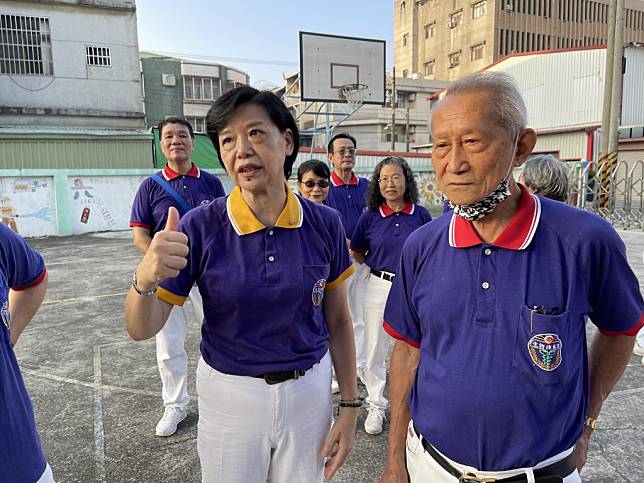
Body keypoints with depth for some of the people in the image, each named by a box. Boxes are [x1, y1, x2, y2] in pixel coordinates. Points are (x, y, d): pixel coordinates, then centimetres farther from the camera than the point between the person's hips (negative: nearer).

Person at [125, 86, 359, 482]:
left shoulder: (325, 224, -10)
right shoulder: (201, 227, -14)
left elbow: (338, 321, 0)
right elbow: (142, 329, -12)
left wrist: (350, 405, 2)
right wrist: (145, 279, -33)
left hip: (310, 391, 2)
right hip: (230, 397, -1)